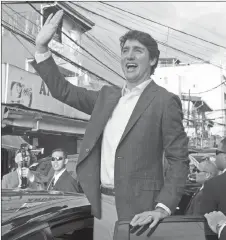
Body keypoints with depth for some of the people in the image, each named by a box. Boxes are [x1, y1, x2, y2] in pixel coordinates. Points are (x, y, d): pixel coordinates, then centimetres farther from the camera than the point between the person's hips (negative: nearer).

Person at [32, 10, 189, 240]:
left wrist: (162, 208, -21)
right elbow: (63, 91, 15)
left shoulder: (165, 101, -8)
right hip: (102, 204, 6)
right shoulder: (107, 96, 11)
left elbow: (179, 159, -10)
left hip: (136, 208, -6)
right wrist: (41, 46, 6)